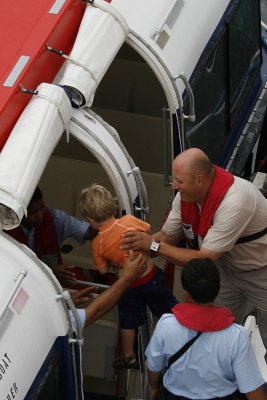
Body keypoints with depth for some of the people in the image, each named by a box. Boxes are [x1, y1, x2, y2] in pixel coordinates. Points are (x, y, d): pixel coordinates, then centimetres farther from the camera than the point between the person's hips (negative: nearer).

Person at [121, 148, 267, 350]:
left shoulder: (234, 202, -38)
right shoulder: (186, 195, -13)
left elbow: (204, 261, -34)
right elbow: (167, 237, 2)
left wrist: (153, 245, -32)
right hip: (228, 268, 7)